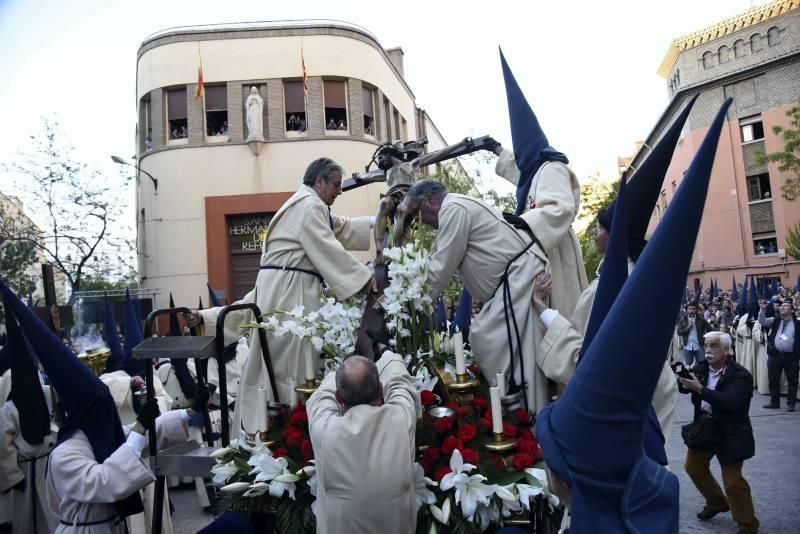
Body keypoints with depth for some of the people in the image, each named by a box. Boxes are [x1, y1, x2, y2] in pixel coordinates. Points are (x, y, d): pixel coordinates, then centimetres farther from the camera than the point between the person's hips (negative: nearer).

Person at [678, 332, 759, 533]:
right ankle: (717, 502, 42)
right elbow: (684, 388, -4)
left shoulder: (740, 375, -19)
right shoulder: (701, 368, -1)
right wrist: (682, 378, -25)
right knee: (694, 467, 18)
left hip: (729, 434, -6)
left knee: (733, 482, 0)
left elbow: (730, 401, -32)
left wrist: (700, 389, -36)